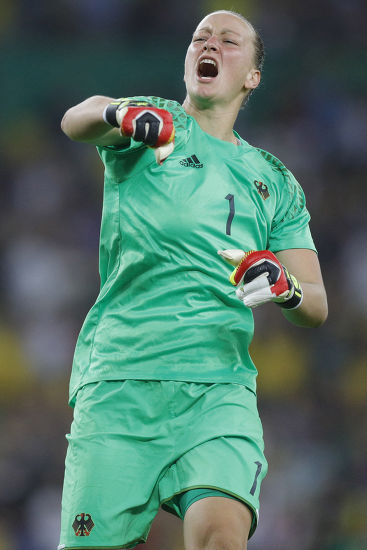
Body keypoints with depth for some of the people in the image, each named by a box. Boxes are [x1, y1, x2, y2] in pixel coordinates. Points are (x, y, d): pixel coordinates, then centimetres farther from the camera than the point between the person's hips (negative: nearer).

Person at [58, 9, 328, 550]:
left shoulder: (275, 181, 21)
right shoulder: (153, 122, 14)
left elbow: (316, 307, 16)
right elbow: (75, 120, -9)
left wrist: (285, 287, -9)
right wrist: (120, 114, -33)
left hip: (220, 388, 1)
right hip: (118, 380, -1)